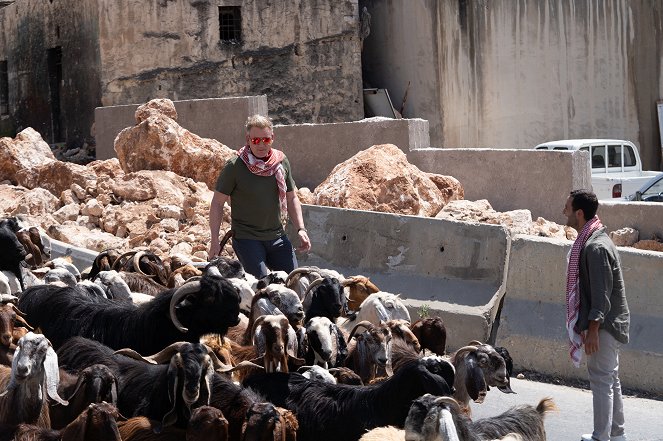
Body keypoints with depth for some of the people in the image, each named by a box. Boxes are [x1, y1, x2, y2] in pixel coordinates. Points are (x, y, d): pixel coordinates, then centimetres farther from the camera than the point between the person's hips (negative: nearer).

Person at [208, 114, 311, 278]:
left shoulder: (282, 162, 5)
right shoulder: (235, 166, -9)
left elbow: (292, 198, 16)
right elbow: (217, 203, -5)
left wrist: (301, 229, 4)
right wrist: (215, 241, -10)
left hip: (277, 237, 5)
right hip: (246, 238, -5)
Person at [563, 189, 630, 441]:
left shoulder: (595, 247, -22)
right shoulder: (592, 239, 11)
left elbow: (601, 293, -23)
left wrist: (593, 329, -22)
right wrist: (591, 325, 23)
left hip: (603, 325, -10)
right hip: (609, 323, 10)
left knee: (601, 380, -4)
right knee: (610, 379, 16)